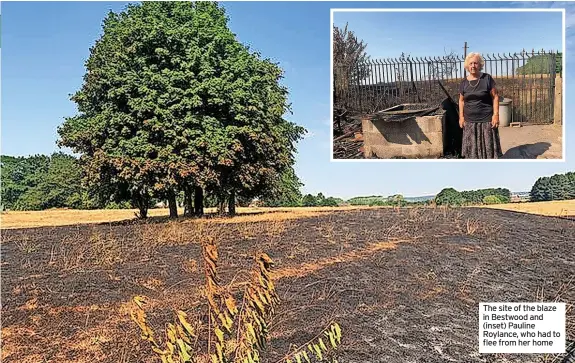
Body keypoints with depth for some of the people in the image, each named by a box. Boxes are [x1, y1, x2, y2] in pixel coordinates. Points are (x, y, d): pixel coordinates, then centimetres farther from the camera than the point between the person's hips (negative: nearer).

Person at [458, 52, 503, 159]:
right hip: (470, 121, 3)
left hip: (486, 120, -3)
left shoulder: (487, 79, -3)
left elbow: (495, 97, -3)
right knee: (472, 148, 6)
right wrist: (461, 116, 6)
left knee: (488, 146, 0)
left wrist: (496, 114, -10)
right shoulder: (464, 83, 6)